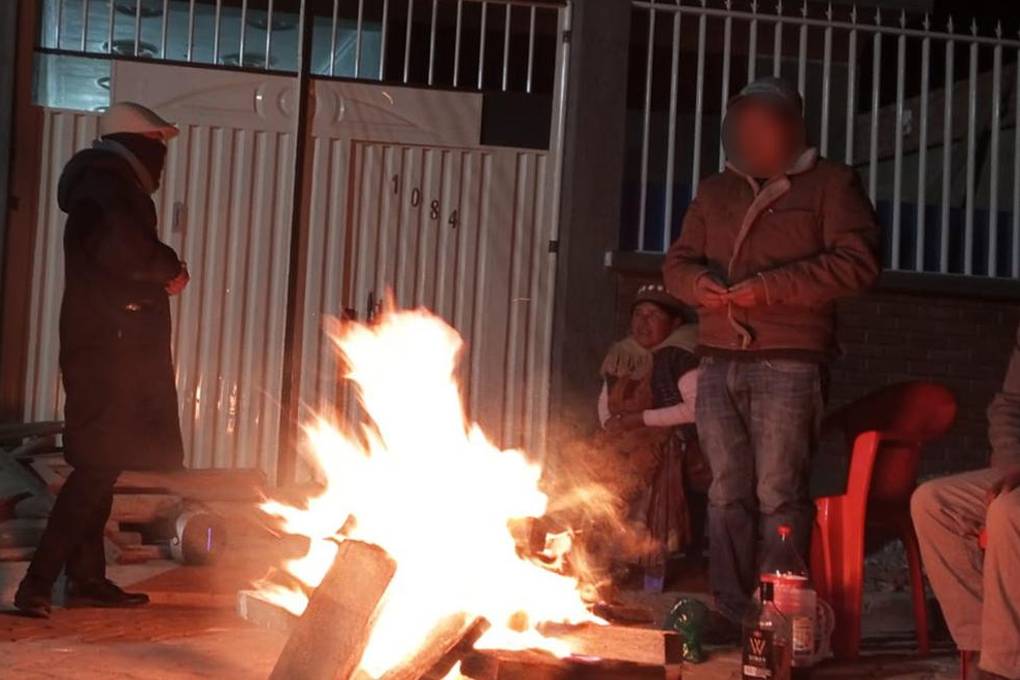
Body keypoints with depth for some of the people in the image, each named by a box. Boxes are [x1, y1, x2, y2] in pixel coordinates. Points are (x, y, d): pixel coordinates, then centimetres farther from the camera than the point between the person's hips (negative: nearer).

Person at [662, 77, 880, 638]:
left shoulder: (830, 183, 5)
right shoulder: (714, 191, 21)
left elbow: (856, 262, -7)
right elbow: (677, 262, 21)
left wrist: (769, 286, -14)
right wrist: (700, 284, -4)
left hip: (788, 364, -5)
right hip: (718, 364, 5)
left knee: (779, 495, -6)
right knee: (727, 495, 4)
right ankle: (731, 612, 10)